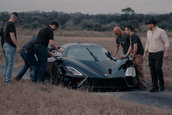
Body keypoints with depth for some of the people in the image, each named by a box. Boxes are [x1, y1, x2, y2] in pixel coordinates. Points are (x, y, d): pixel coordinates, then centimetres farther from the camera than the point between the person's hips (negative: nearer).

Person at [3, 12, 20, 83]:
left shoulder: (7, 24, 15)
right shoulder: (11, 24, -14)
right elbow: (12, 36, -21)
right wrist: (17, 46, -21)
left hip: (6, 45, 10)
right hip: (10, 46, -10)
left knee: (6, 64, 12)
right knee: (10, 64, -7)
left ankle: (5, 79, 15)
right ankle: (7, 80, -6)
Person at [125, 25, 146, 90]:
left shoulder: (134, 36, -15)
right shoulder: (131, 36, 17)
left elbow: (135, 47, -20)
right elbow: (131, 47, 23)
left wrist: (133, 56, -14)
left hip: (139, 54, -10)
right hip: (136, 54, 10)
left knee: (139, 70, -10)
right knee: (137, 70, 9)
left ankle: (143, 85, -9)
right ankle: (139, 84, 12)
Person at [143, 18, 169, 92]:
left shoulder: (161, 31, -8)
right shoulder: (148, 32, 13)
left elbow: (166, 42, -8)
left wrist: (166, 53, -16)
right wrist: (145, 53, 17)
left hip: (159, 53, -6)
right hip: (151, 54, 6)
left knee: (158, 69, -14)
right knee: (152, 71, 2)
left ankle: (161, 84, 5)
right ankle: (155, 87, 7)